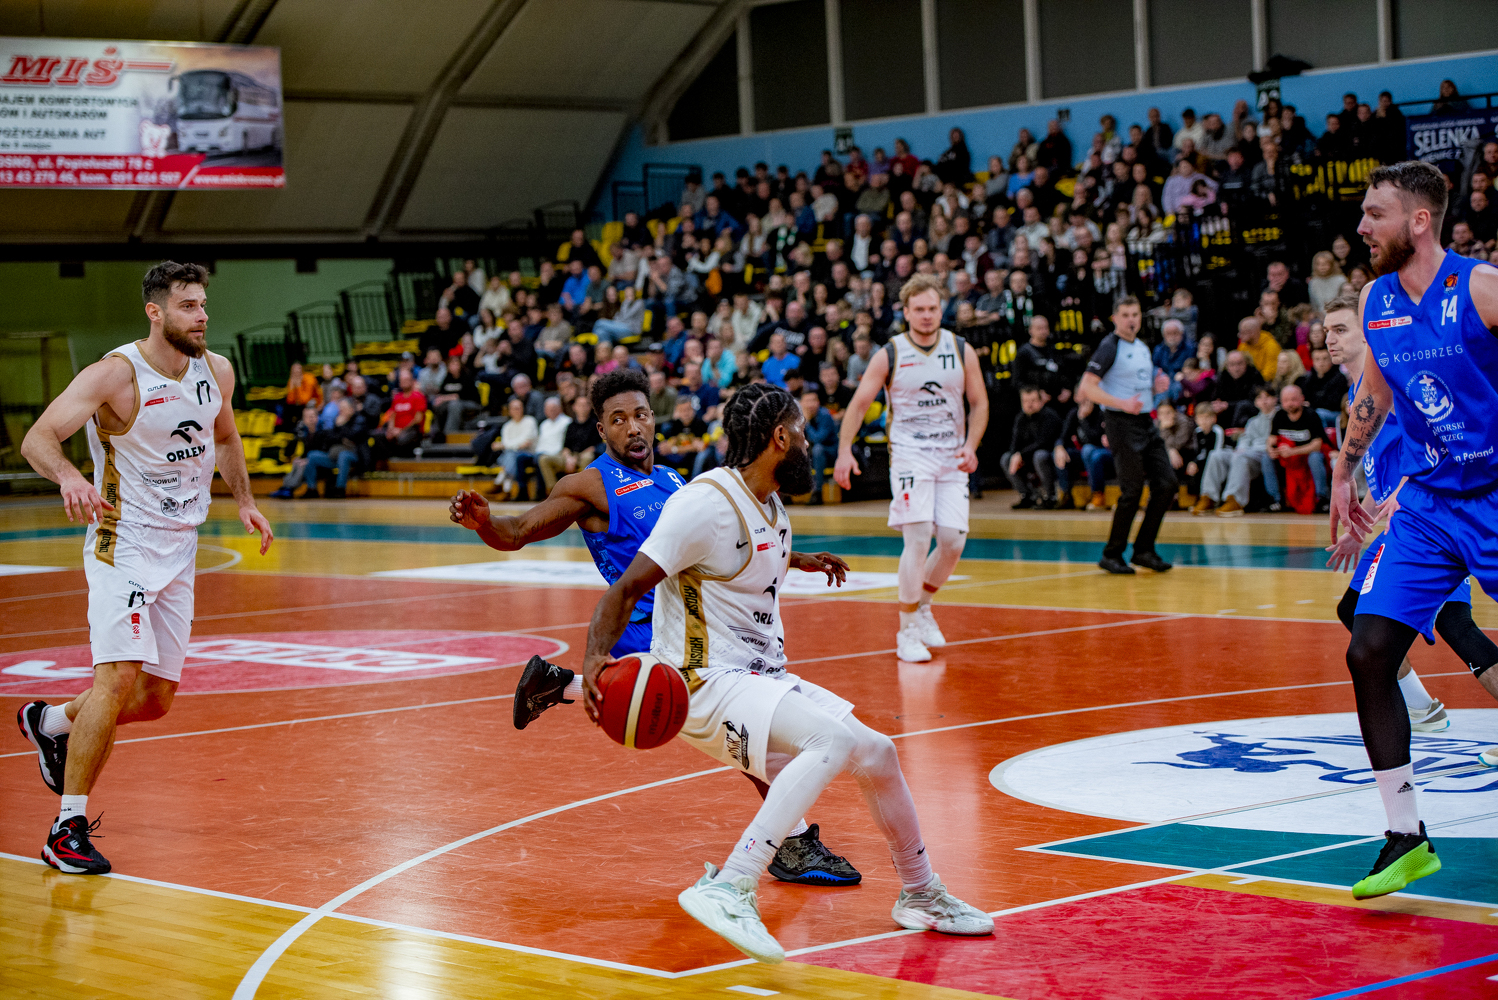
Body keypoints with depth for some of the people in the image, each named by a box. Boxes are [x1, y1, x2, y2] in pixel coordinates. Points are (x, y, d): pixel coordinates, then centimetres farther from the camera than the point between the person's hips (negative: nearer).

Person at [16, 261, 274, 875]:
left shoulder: (217, 371, 2)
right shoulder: (115, 375, -17)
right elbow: (37, 438, -23)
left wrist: (244, 501, 12)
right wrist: (68, 476, -43)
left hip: (180, 548, 7)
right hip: (123, 542, -7)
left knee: (155, 699, 9)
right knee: (119, 675, -20)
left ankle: (50, 723, 36)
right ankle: (68, 828, -13)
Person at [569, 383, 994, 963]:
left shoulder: (773, 509, 14)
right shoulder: (708, 502, -16)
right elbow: (626, 589, -19)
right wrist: (595, 657, -33)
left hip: (762, 679, 10)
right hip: (706, 686, -10)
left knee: (877, 753, 11)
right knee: (834, 740, -31)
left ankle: (921, 896, 33)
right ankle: (729, 889, -37)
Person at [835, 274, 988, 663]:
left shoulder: (961, 350, 2)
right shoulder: (889, 354, -4)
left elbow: (979, 402, 8)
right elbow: (859, 403, -3)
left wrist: (971, 445, -8)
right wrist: (845, 451, -16)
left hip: (952, 458, 3)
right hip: (909, 455, -3)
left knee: (954, 540, -2)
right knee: (919, 537, -15)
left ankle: (922, 604, 26)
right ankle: (907, 631, -5)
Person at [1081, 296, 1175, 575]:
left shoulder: (1143, 348, 16)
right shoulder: (1109, 347, -9)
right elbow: (1087, 387, -16)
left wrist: (1157, 387, 5)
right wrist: (1122, 404, -25)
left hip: (1146, 422, 8)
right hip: (1122, 424, -8)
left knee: (1167, 483, 2)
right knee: (1132, 491, -8)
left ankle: (1144, 549, 11)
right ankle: (1111, 554, 4)